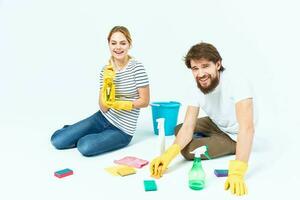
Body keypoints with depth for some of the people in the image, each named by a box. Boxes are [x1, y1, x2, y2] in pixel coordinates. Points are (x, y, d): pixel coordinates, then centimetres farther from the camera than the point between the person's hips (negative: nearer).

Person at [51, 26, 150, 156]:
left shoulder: (136, 68, -13)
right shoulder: (106, 70, -2)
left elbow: (145, 101, -11)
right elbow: (104, 108, -7)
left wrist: (120, 104, -22)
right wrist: (107, 83, -20)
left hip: (122, 129, -4)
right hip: (102, 118, 4)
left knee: (85, 147, -27)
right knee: (57, 140, -4)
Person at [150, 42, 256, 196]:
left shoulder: (238, 85, -37)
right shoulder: (198, 90, -16)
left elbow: (247, 128, -47)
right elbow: (188, 127, -21)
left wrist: (237, 172, -57)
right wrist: (168, 155, -38)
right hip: (216, 125, 7)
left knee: (188, 150, -16)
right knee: (178, 130, 10)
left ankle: (237, 148, 2)